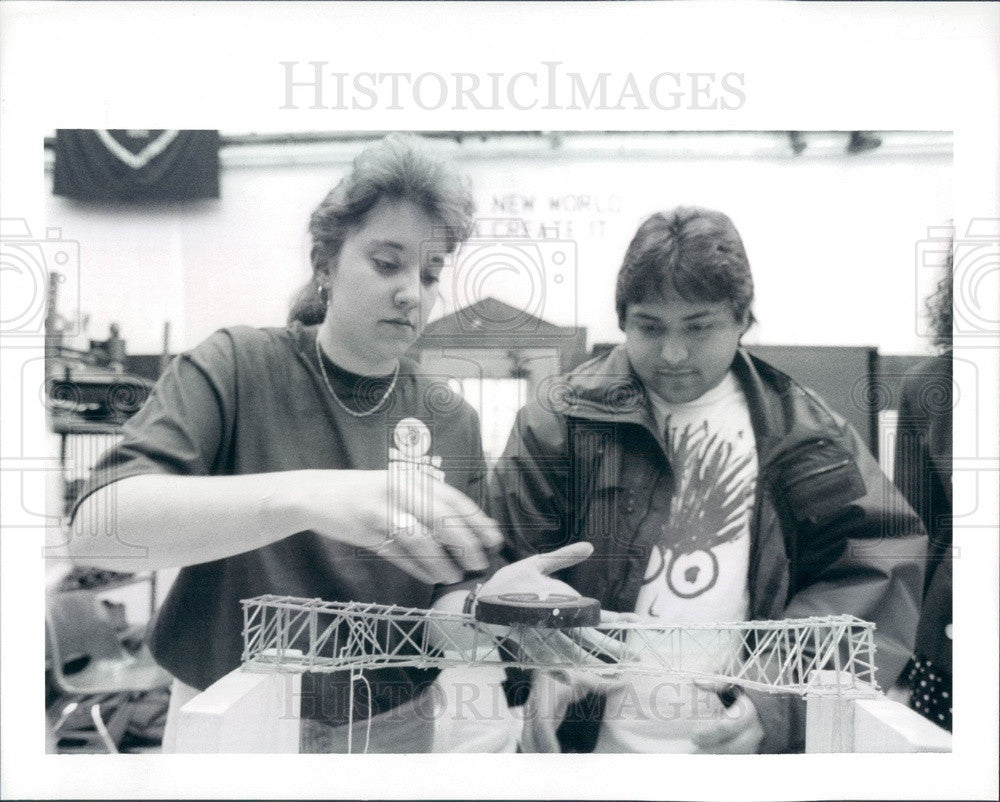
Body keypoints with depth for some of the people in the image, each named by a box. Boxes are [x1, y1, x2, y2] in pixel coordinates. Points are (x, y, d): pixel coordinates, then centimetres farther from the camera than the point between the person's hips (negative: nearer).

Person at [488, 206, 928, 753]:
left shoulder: (803, 435, -2)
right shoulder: (563, 420, -6)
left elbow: (867, 580, -3)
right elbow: (496, 561, -6)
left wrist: (778, 703, -16)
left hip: (744, 748, 1)